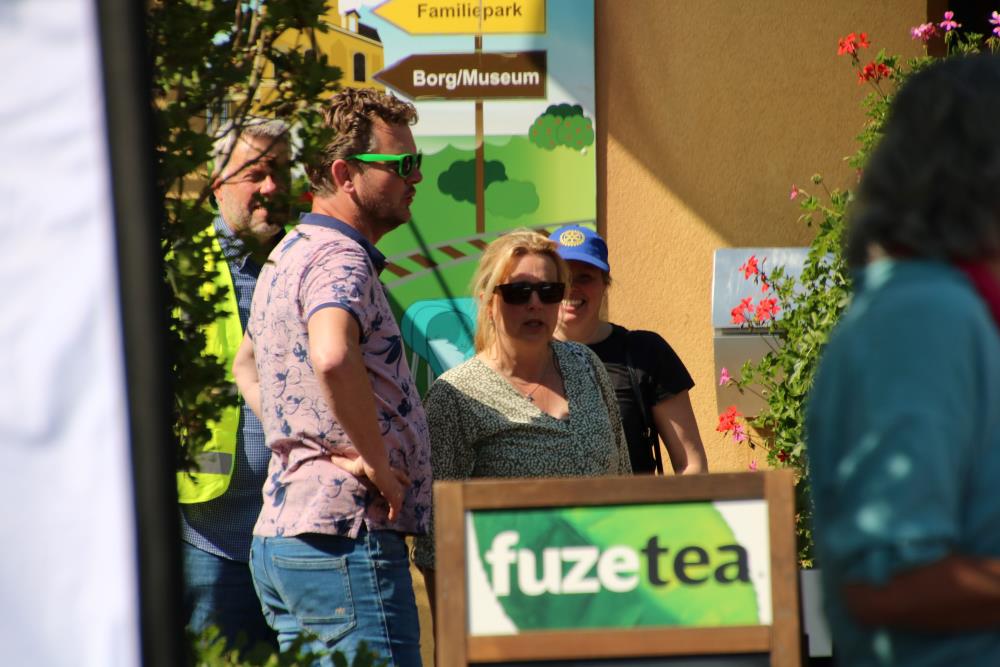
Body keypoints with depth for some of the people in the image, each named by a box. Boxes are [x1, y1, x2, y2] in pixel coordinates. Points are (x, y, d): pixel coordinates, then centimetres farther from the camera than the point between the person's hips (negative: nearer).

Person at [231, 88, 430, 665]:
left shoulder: (290, 255, 19)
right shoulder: (339, 259, -13)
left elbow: (247, 364, 34)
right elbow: (332, 357, -35)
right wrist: (375, 461, -22)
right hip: (345, 535, -10)